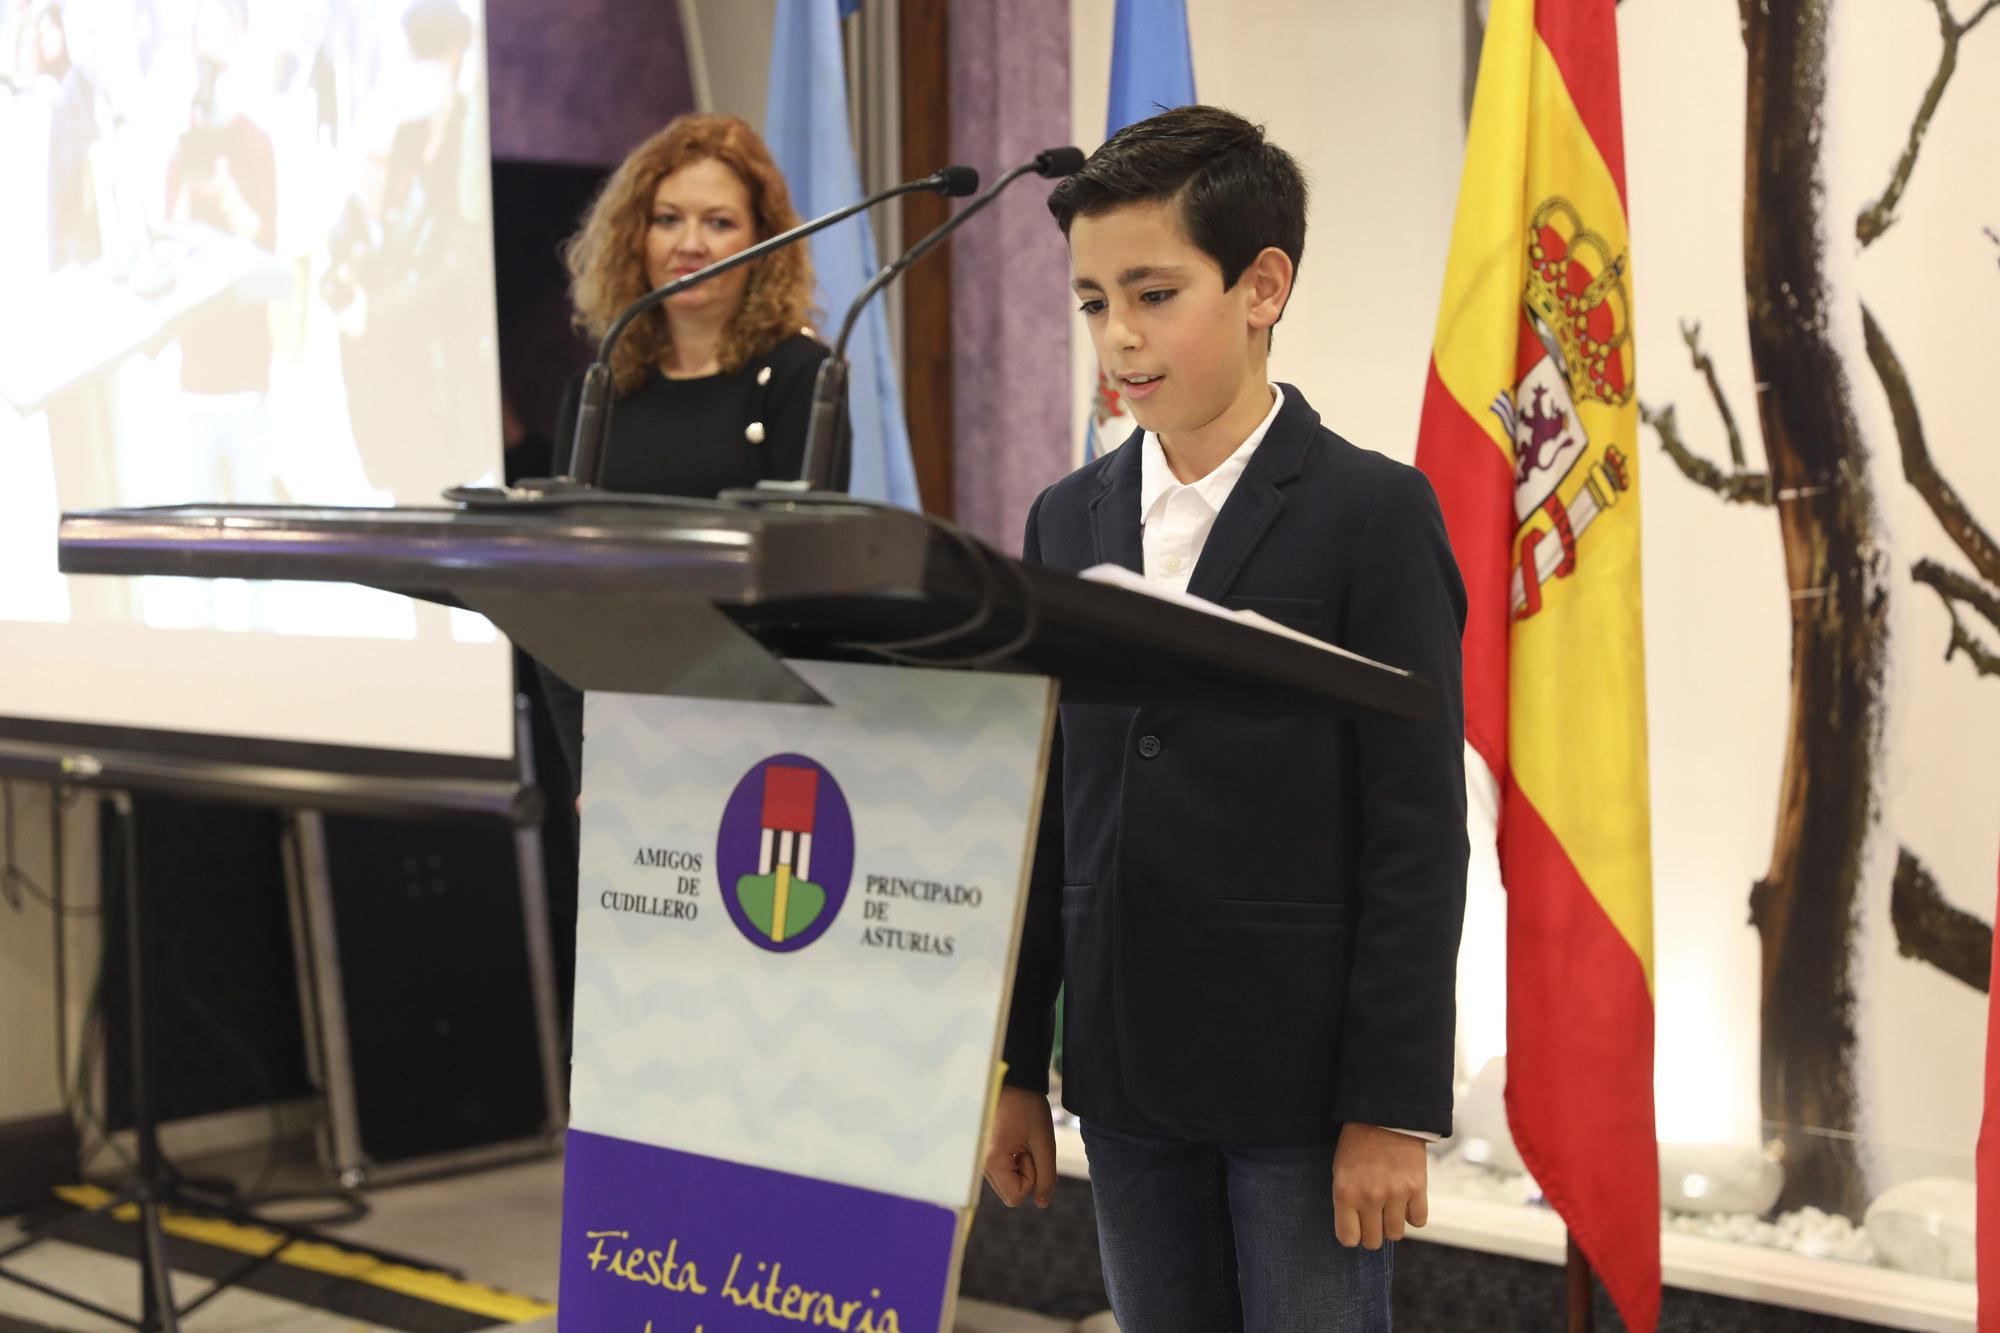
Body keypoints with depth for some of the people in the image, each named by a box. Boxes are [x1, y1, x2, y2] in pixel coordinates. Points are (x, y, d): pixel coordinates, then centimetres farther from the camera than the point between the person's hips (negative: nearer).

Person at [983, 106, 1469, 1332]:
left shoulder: (1373, 515, -7)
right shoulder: (1070, 520, 9)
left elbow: (1417, 830, -9)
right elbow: (1046, 811, 12)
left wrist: (1394, 1105, -12)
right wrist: (1016, 1068, 11)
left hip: (1304, 1084, -5)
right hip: (1127, 1080, 5)